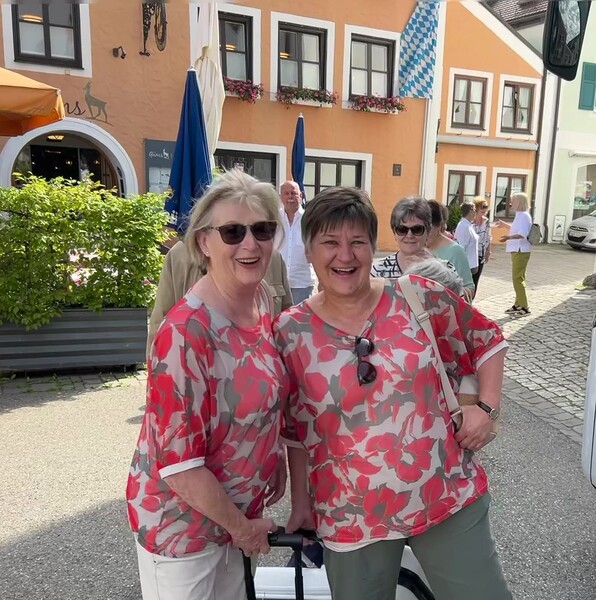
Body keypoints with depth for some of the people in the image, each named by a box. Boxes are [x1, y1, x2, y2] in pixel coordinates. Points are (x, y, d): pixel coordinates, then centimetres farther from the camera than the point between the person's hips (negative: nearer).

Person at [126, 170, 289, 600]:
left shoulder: (263, 300, -6)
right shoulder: (185, 334, -29)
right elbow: (178, 462, -25)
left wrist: (275, 461, 7)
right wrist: (242, 526, -12)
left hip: (236, 507, 7)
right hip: (183, 521, -7)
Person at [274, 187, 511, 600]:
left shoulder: (418, 297, -8)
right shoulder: (291, 331, -7)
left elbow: (488, 341, 6)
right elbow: (295, 431, 2)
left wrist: (487, 406, -5)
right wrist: (301, 502, 6)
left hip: (449, 496, 1)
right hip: (352, 516, 0)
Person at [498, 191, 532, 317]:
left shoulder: (524, 216, -16)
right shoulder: (520, 215, 15)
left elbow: (523, 234, -27)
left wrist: (509, 237, -41)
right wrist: (505, 224, 40)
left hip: (521, 251, -11)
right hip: (517, 250, 11)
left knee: (517, 278, -9)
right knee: (517, 278, 15)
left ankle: (524, 307, -5)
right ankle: (518, 304, 24)